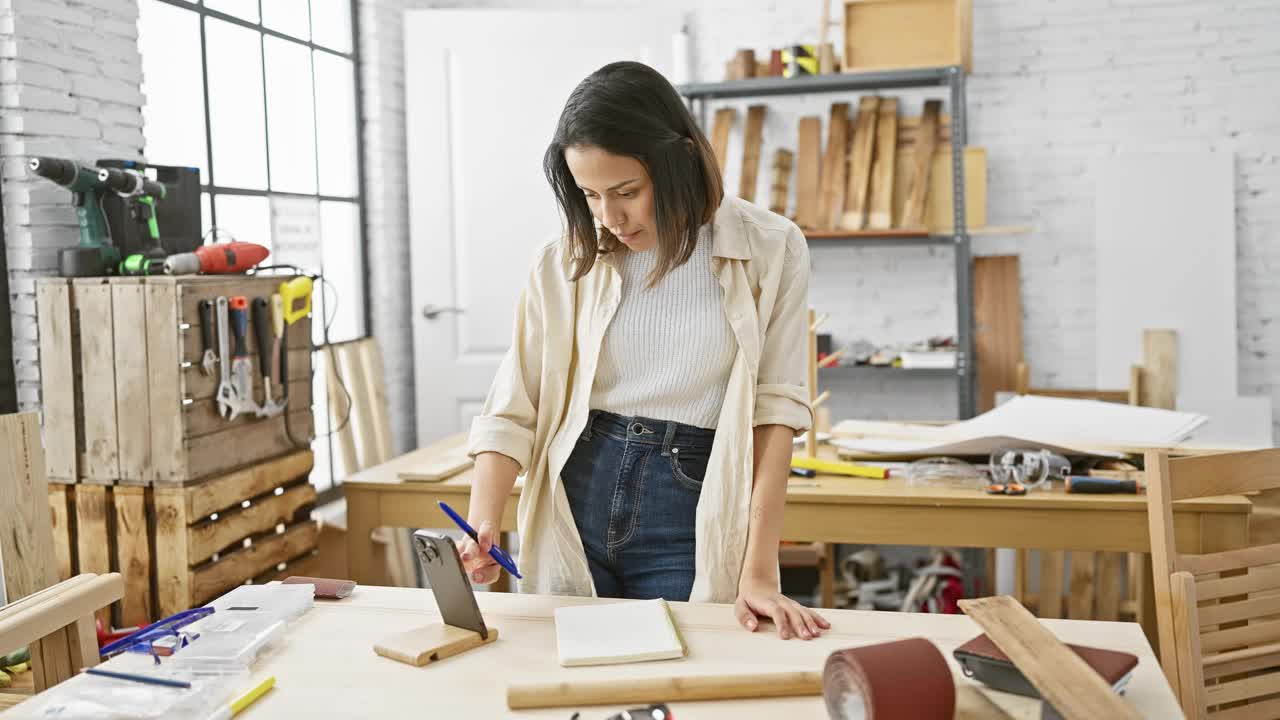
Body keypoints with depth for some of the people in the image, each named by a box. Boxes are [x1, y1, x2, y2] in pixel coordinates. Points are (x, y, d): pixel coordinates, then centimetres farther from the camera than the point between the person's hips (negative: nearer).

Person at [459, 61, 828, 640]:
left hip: (691, 519, -2)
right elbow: (513, 410, -3)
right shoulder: (566, 262, -3)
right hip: (572, 511, 2)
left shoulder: (769, 251, -7)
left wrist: (758, 573, -13)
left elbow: (775, 408, -8)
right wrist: (480, 527, -20)